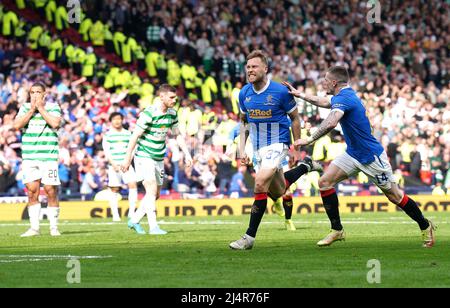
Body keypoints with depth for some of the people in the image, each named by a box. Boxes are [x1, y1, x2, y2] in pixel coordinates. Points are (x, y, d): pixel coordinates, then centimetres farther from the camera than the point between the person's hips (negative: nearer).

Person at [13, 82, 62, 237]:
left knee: (51, 192, -4)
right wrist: (32, 110, -7)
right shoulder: (25, 107, 11)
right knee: (32, 192, 0)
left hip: (49, 156, -3)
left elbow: (55, 123, -15)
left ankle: (54, 227, 5)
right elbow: (17, 125, -3)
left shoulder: (53, 107, 2)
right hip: (29, 157, 3)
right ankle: (34, 227, 5)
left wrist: (41, 108, -9)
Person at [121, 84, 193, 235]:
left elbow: (177, 135, 16)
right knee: (152, 190, -17)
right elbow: (135, 136, -16)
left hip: (158, 159, 8)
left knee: (156, 194, 9)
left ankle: (134, 220, 22)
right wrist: (127, 158, -15)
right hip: (144, 156, -8)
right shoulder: (149, 114, -19)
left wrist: (187, 154, 8)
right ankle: (153, 227, -17)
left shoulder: (172, 113, 3)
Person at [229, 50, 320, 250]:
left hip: (277, 144, -6)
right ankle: (305, 168, 45)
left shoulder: (280, 91, -15)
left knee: (260, 183, -24)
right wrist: (242, 149, 6)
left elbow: (295, 118, -3)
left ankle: (249, 237, -19)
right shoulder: (244, 93, 0)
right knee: (277, 192, 15)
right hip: (259, 148, 6)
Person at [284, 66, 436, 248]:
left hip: (371, 156, -9)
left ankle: (425, 226, 21)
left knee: (394, 196, 2)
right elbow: (324, 102, 30)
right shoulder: (344, 96, 6)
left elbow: (331, 123, -42)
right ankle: (337, 230, 2)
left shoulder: (344, 98, -24)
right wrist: (299, 94, 30)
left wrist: (309, 140, -36)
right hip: (353, 154, 9)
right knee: (325, 182, -4)